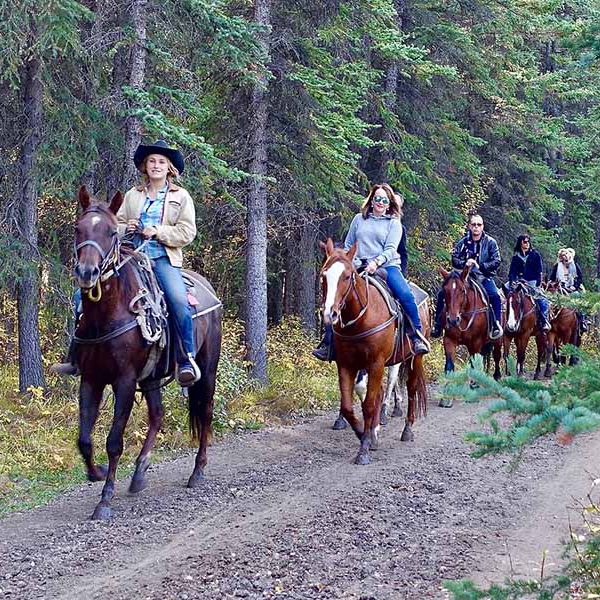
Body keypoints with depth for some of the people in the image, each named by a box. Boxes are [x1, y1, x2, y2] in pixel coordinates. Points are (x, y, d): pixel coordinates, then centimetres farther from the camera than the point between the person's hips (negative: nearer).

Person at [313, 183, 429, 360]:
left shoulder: (394, 223, 7)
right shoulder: (359, 219, 14)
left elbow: (390, 249, -5)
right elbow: (348, 245, 19)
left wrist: (377, 262, -22)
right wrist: (351, 263, 3)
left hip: (387, 265, -2)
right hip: (360, 267, 2)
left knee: (405, 294, -26)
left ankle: (418, 337, -16)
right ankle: (328, 342, -4)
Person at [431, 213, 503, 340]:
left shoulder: (490, 242, 2)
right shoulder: (463, 242, 8)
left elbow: (496, 262, -4)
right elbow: (454, 260, 6)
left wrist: (480, 266, -17)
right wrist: (465, 263, -15)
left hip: (484, 277, -2)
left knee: (495, 296, -32)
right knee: (442, 293, -11)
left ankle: (496, 325, -21)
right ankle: (438, 326, -2)